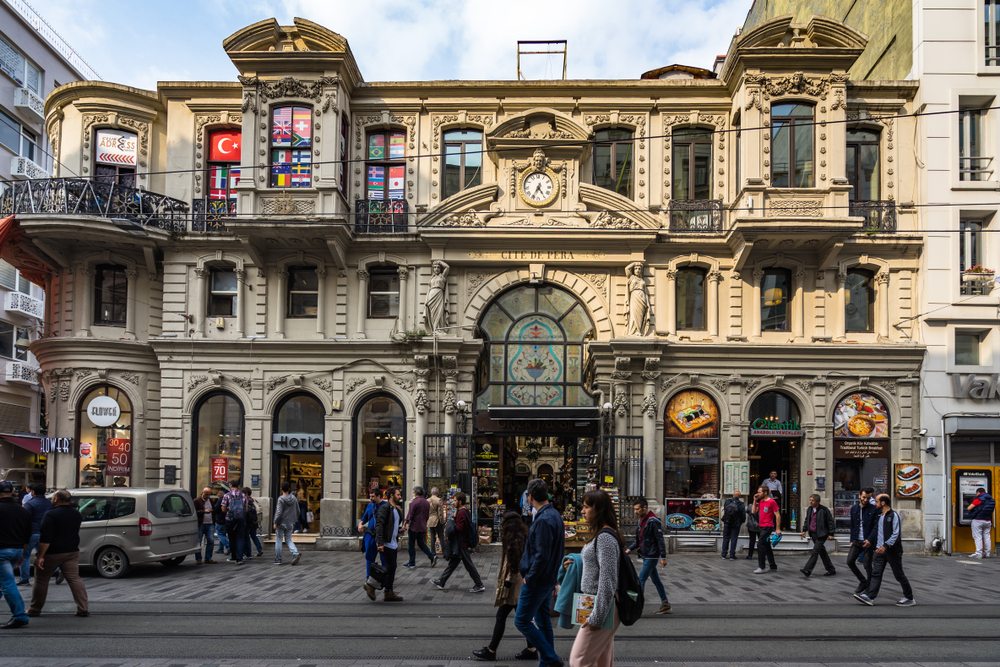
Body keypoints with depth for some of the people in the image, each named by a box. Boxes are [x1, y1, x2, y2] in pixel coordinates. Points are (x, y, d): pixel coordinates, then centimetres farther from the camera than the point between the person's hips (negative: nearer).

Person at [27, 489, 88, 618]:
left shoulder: (51, 514, -15)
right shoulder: (76, 513, 8)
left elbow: (45, 538, -19)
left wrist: (40, 556, -18)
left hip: (52, 554, -5)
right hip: (72, 552, 6)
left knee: (41, 580, 11)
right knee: (75, 579, 3)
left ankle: (34, 610, 20)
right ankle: (83, 608, -3)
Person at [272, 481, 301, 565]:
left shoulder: (281, 499, -12)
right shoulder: (294, 498, 4)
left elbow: (279, 512, -17)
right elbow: (297, 512, 10)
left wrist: (275, 523, -9)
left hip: (281, 523, -5)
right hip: (290, 524, 5)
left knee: (278, 541, 6)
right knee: (288, 540, 13)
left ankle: (278, 560, 10)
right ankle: (295, 553, -11)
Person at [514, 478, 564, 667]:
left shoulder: (544, 520, -22)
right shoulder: (555, 515, 9)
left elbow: (542, 555, -26)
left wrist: (529, 578, -17)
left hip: (537, 580, -10)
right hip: (549, 579, 10)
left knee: (522, 620, -2)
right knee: (543, 621, 16)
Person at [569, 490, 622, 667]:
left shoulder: (605, 538, -19)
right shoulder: (600, 535, 13)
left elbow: (607, 581, -23)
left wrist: (596, 617, -21)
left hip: (602, 605, -10)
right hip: (597, 604, 10)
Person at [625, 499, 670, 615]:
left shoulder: (653, 521, -16)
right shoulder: (642, 521, 12)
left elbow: (660, 540, -17)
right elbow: (638, 540, 18)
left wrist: (663, 557, -18)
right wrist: (629, 549, 5)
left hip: (651, 556, -9)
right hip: (646, 556, 9)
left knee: (641, 580, -8)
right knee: (656, 580, 14)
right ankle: (665, 605, 22)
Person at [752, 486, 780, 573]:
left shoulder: (772, 502, -12)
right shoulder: (761, 501, 13)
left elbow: (778, 515, -12)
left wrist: (778, 529, -15)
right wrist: (755, 501, 7)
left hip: (768, 527, -9)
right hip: (762, 526, 9)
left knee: (760, 544, -13)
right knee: (767, 546, 13)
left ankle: (761, 567, -10)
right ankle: (773, 566, 23)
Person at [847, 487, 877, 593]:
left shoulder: (874, 509, -9)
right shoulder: (854, 508, 6)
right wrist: (852, 540, 10)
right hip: (856, 541, 5)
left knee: (867, 565, -1)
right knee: (850, 561, 1)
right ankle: (863, 582, 20)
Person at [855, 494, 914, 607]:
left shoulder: (894, 516, -11)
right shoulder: (879, 516, 14)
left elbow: (895, 534, -18)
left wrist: (886, 545, -26)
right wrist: (870, 540, 13)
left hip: (892, 550, -7)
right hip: (881, 550, 7)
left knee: (898, 574, 2)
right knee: (876, 573, 0)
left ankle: (909, 598, 15)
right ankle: (870, 597, -4)